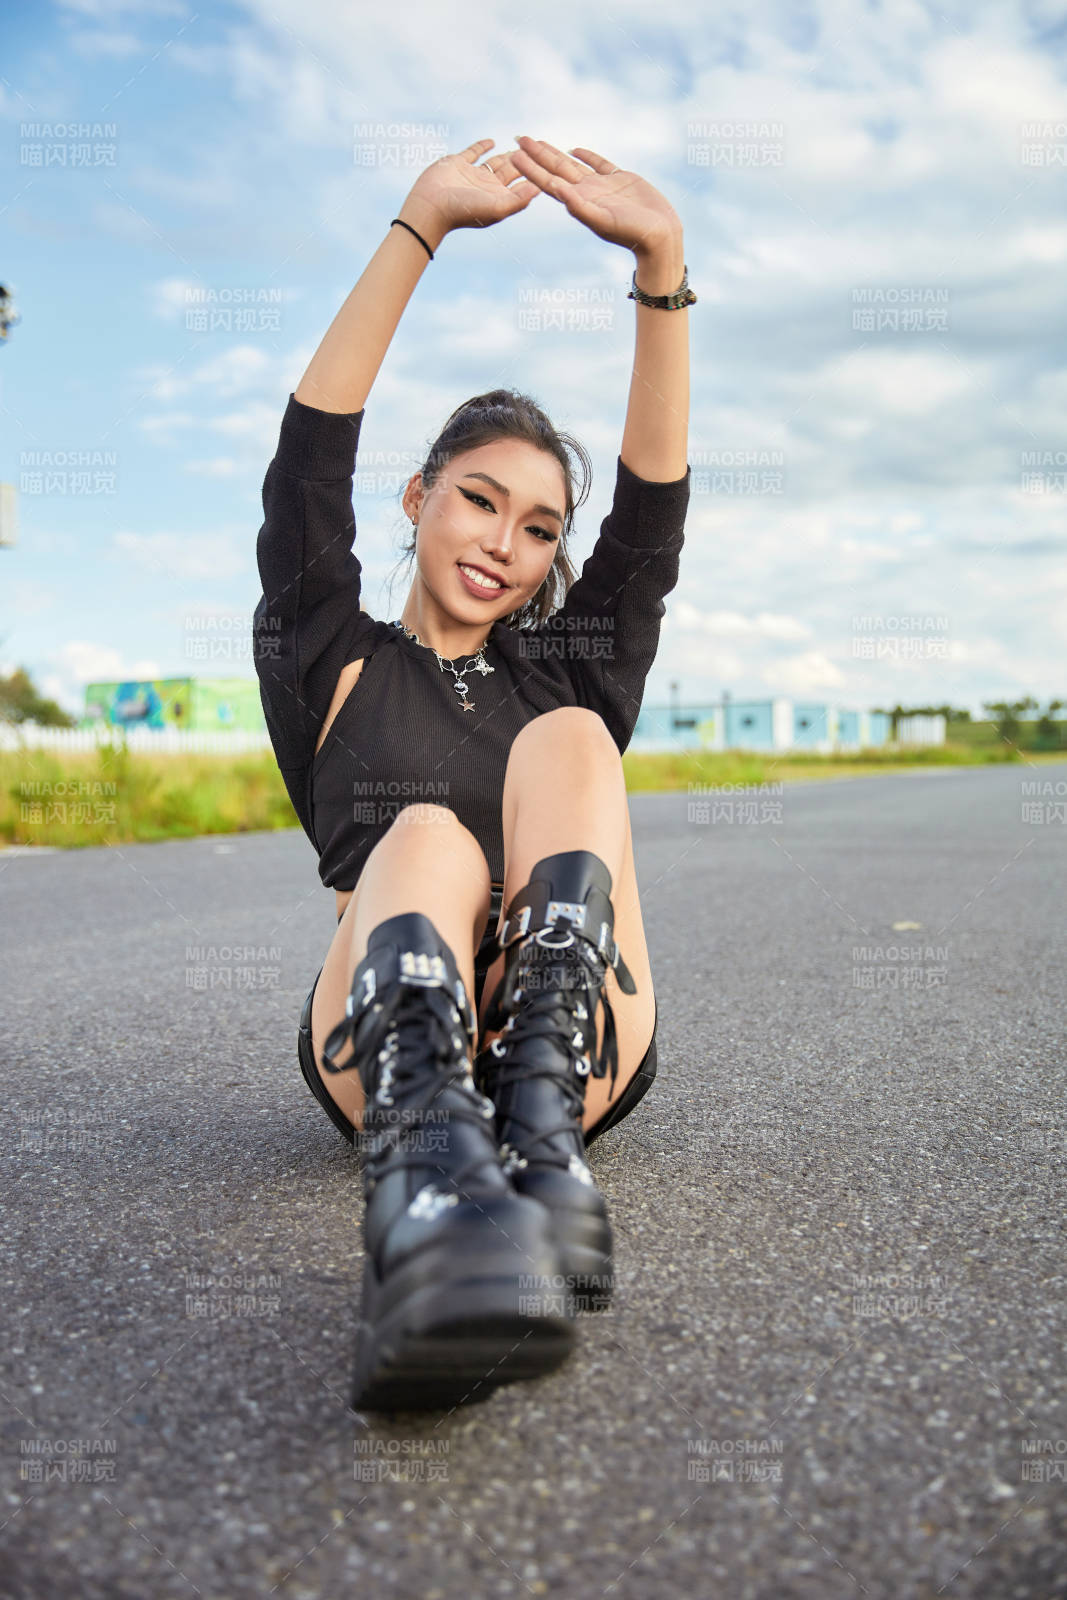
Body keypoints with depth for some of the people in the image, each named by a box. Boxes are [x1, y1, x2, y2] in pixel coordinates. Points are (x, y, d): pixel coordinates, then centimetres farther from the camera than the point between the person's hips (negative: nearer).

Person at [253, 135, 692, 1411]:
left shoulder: (564, 672, 23)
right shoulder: (334, 668, 17)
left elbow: (654, 504, 8)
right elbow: (309, 458, 3)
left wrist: (661, 265, -5)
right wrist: (419, 227, -5)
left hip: (575, 1041, 2)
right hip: (376, 1045, -2)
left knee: (567, 738, -21)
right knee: (426, 839, -33)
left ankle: (540, 1138, -42)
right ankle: (429, 1181, -64)